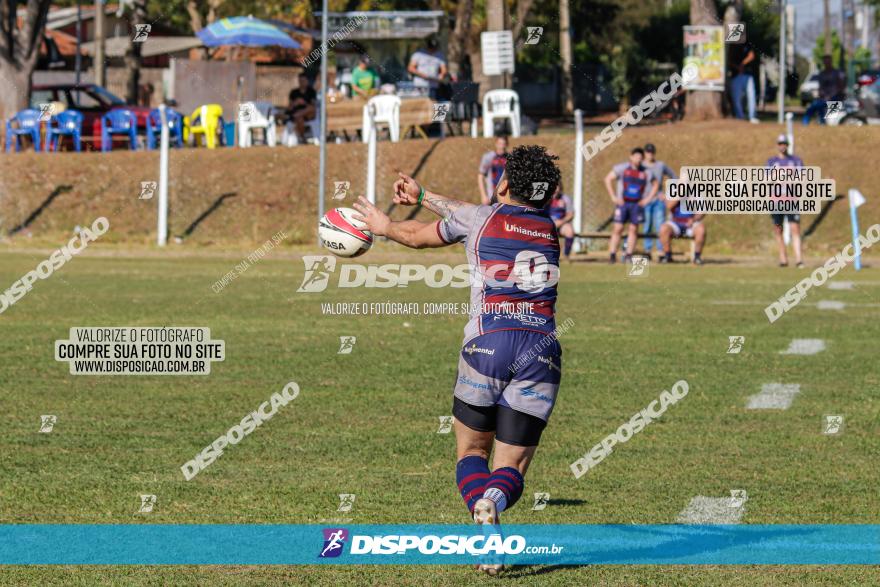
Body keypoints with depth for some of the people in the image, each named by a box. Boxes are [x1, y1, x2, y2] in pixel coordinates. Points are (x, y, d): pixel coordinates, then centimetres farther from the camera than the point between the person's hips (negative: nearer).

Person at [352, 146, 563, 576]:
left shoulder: (478, 219, 7)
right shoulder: (547, 226, 20)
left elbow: (418, 236, 25)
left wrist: (384, 226, 46)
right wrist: (422, 196, 46)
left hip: (487, 345, -2)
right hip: (541, 351, 2)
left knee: (471, 453, 14)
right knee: (511, 470, 6)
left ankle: (485, 524, -19)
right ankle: (494, 500, -33)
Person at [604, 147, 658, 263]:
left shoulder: (646, 172, 6)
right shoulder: (622, 168, -2)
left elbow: (655, 185, 19)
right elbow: (608, 179, 0)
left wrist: (648, 199, 7)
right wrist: (613, 197, -6)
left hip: (637, 204, 3)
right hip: (622, 202, -3)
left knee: (633, 229, 1)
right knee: (618, 228, -8)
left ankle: (628, 255, 6)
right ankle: (612, 255, -7)